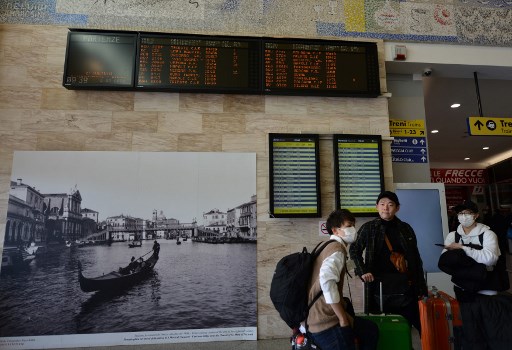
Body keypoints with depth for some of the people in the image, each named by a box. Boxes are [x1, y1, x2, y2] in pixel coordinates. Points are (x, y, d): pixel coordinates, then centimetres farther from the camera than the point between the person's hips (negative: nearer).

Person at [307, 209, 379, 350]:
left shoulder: (330, 247, 16)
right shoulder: (337, 249, -15)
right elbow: (327, 279, -33)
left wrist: (343, 313, 8)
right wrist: (343, 318, -21)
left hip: (321, 319, 9)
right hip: (328, 323, -9)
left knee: (370, 330, 25)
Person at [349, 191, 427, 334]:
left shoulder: (406, 229, 7)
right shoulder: (369, 228, 0)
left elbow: (416, 260, 11)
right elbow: (355, 250, 4)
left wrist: (422, 288, 9)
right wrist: (362, 271, -10)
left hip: (405, 287, 2)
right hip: (379, 287, -2)